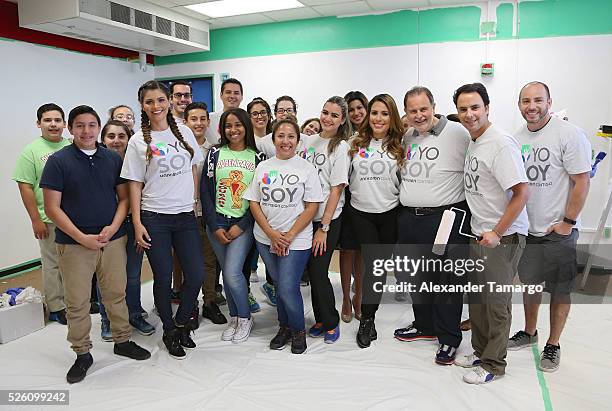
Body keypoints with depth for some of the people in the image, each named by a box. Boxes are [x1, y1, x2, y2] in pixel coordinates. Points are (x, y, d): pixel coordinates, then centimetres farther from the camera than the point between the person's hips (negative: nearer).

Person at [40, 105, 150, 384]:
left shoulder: (113, 159, 5)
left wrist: (113, 227, -9)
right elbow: (52, 208, -7)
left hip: (113, 239, 3)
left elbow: (123, 197, 7)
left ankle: (122, 340, 30)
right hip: (74, 243, -2)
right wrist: (82, 237, -14)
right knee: (77, 302, 6)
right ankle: (82, 354, 22)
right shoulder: (58, 161, -5)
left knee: (116, 294, 12)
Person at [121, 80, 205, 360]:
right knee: (163, 278, 5)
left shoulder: (184, 132, 7)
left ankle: (181, 324, 27)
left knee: (196, 274, 2)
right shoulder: (138, 141, -1)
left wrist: (194, 201, 9)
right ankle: (169, 331, 27)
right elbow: (135, 184, -1)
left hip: (185, 216, 3)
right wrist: (137, 223, -6)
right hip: (154, 218, -3)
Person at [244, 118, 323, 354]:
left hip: (296, 240, -3)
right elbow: (254, 203, 3)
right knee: (279, 286, 14)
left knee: (288, 289, -7)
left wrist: (290, 235, -13)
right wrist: (272, 234, -8)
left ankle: (299, 330, 18)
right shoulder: (263, 167, 6)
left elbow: (312, 207, -6)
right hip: (266, 239, 3)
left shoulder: (306, 168, -2)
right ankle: (284, 327, 34)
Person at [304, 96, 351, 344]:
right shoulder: (310, 140, 8)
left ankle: (331, 323, 18)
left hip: (328, 220, -5)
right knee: (312, 271, 11)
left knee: (318, 272, -4)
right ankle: (321, 319, 29)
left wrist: (324, 227, -14)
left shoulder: (341, 147, -8)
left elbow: (337, 189, -12)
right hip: (306, 215, 5)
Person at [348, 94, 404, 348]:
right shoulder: (356, 144, 5)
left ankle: (367, 318, 23)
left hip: (390, 213, 0)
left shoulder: (399, 145, 1)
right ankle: (367, 320, 6)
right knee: (373, 263, -7)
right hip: (361, 213, 0)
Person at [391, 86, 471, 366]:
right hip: (409, 218, 7)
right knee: (415, 277, 18)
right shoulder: (406, 137, 11)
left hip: (446, 218, -7)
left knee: (446, 281, 3)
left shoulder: (457, 133, -9)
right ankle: (425, 326, 38)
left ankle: (449, 338, 21)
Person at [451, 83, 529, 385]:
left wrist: (496, 233, -20)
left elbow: (522, 192, -20)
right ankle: (480, 351, 34)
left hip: (502, 237, -9)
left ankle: (493, 363, 18)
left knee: (497, 302, 3)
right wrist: (480, 231, 12)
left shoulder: (501, 143, -17)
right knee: (477, 297, 17)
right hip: (478, 234, 9)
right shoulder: (472, 143, 10)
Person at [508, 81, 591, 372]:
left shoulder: (569, 134, -13)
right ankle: (529, 333, 37)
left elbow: (582, 182, -14)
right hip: (525, 229, 5)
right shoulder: (517, 138, 4)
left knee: (559, 290, 8)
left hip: (558, 231, -5)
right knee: (529, 283, 18)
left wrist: (567, 222, -14)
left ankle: (553, 345, 24)